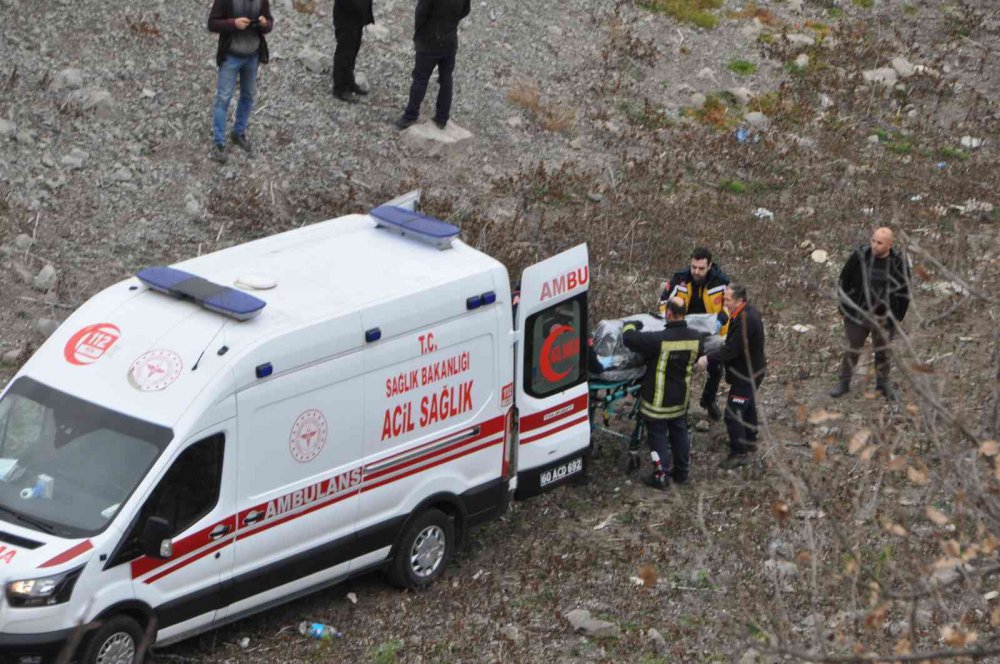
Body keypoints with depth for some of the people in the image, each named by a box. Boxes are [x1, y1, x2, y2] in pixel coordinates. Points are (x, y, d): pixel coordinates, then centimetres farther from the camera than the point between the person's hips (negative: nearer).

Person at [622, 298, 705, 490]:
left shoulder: (659, 340, -30)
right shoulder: (696, 338, -13)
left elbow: (629, 339, -25)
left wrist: (630, 326, -3)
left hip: (658, 401, -5)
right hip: (681, 399, 5)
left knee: (658, 436, 9)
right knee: (679, 433, 22)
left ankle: (661, 477, 17)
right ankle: (682, 472, 34)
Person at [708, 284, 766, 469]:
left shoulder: (745, 321, -32)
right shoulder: (749, 312, 1)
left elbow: (731, 350, -30)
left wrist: (708, 359, -24)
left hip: (746, 375, -11)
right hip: (753, 370, 11)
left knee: (733, 413, -5)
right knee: (748, 407, 27)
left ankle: (739, 453, 4)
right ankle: (750, 441, 45)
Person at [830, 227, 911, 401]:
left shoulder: (898, 262, -11)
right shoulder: (859, 256, -14)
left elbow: (904, 291, 1)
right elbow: (844, 281, -3)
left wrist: (898, 316, 1)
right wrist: (845, 307, -1)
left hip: (884, 318, 1)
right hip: (858, 314, -1)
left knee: (884, 352, 15)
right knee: (851, 350, 7)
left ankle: (883, 383, 33)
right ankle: (844, 383, 24)